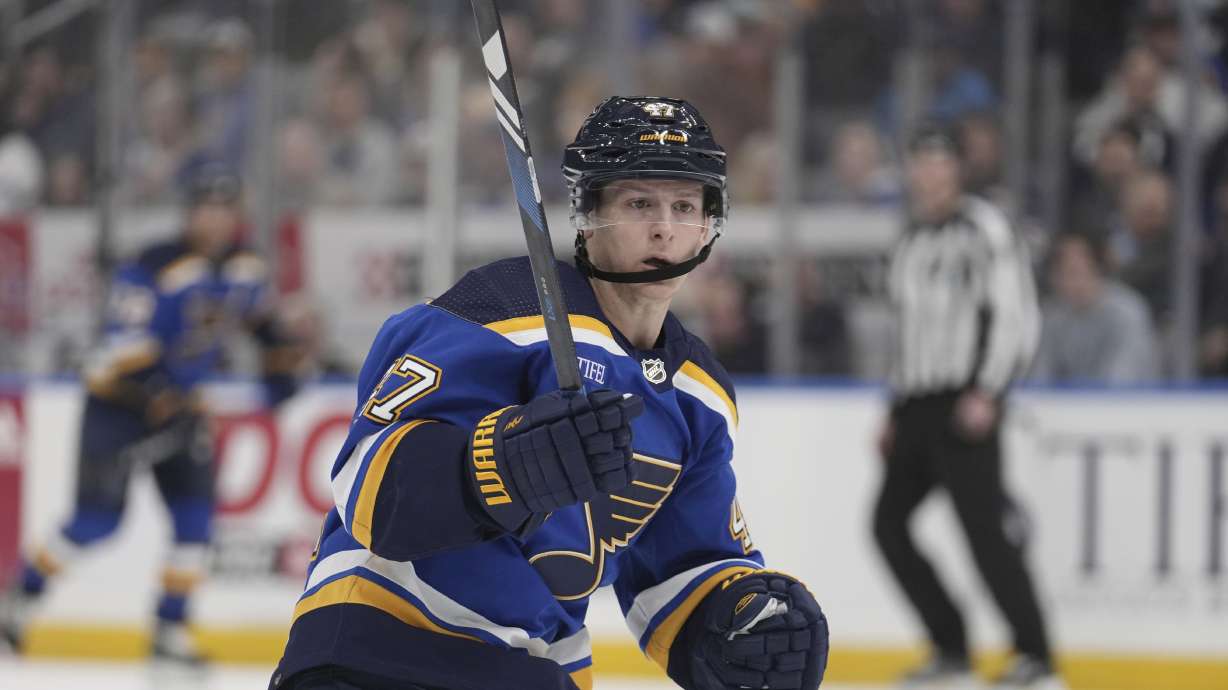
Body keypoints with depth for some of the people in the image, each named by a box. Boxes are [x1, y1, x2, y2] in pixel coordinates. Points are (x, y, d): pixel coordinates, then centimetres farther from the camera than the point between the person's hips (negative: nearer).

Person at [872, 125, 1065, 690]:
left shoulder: (984, 230, -7)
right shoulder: (911, 242, 19)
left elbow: (1015, 316, -13)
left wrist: (987, 394, -22)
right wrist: (896, 414, 22)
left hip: (966, 404, -9)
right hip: (919, 404, 9)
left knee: (982, 526, -14)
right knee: (889, 521, 4)